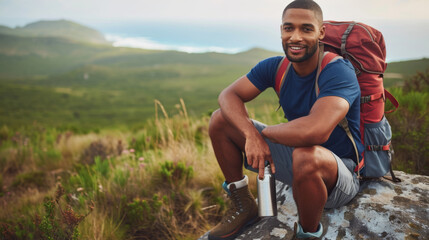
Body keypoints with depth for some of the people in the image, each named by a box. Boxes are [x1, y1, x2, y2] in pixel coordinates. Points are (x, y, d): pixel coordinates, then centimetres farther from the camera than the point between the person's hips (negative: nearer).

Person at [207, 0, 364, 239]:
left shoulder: (338, 71, -26)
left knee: (306, 156, -44)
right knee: (220, 120, -2)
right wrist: (251, 134, -26)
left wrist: (266, 131, -23)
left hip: (339, 171, -6)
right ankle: (244, 207, 11)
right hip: (294, 156, 6)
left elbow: (316, 130, -42)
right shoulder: (276, 67, -5)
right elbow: (228, 95, -6)